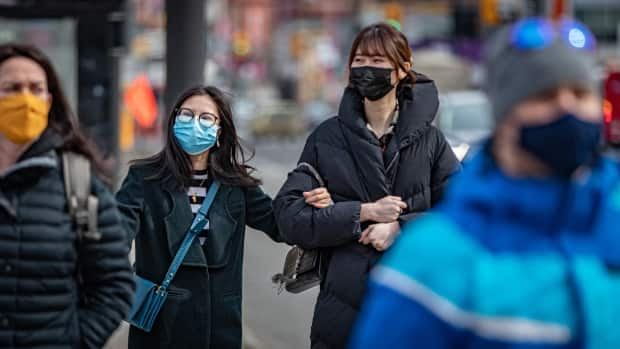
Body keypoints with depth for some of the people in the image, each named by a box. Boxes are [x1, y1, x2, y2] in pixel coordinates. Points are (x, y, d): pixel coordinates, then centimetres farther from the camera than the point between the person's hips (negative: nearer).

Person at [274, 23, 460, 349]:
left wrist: (401, 228, -15)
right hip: (343, 308, 0)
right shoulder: (326, 138, 5)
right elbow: (289, 217, -2)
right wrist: (364, 212, -11)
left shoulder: (429, 139, 5)